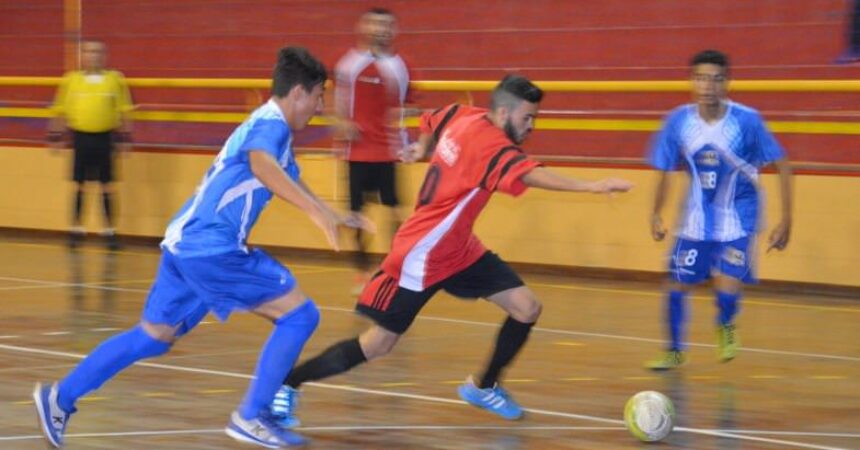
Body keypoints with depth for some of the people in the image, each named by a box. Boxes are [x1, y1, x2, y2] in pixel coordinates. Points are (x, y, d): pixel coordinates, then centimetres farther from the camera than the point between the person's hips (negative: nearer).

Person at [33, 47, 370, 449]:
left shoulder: (269, 126, 20)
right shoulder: (271, 125, -11)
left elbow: (291, 184, 36)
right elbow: (261, 164, -35)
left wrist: (335, 217, 31)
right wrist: (316, 211, -44)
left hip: (186, 243, 10)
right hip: (212, 246, -10)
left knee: (154, 336, 16)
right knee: (300, 313, -6)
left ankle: (60, 397, 15)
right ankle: (251, 417, -4)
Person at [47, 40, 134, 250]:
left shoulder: (115, 80, 1)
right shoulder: (70, 80, 2)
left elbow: (124, 111, 5)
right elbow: (60, 110, 7)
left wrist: (125, 138, 1)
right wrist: (56, 137, 4)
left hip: (104, 138, 0)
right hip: (80, 137, 0)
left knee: (107, 185, 4)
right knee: (78, 184, 6)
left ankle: (109, 231, 11)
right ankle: (76, 230, 16)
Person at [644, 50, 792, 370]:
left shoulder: (746, 121, -20)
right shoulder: (679, 121, -13)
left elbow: (782, 166, -11)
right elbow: (665, 169, 2)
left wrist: (785, 220, -12)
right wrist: (656, 214, -1)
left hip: (737, 220, -3)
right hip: (696, 219, 3)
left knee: (727, 289, -16)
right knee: (678, 285, 4)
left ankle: (726, 327, 22)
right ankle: (675, 351, 30)